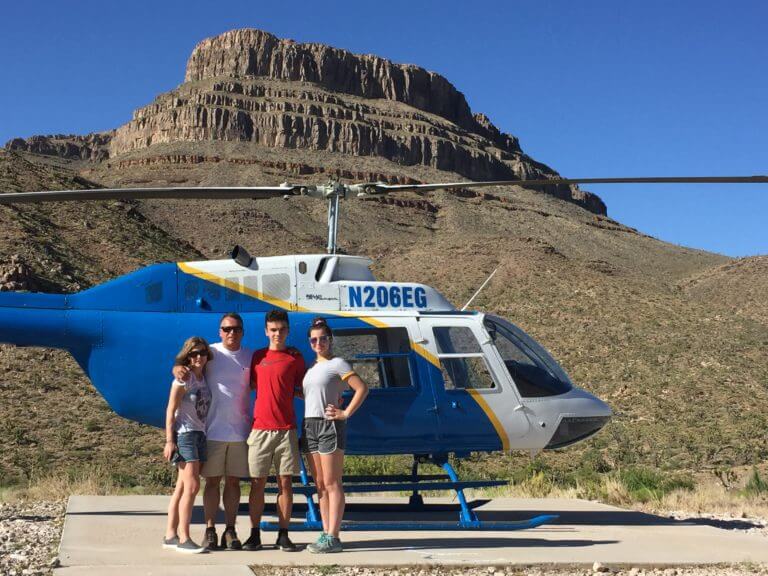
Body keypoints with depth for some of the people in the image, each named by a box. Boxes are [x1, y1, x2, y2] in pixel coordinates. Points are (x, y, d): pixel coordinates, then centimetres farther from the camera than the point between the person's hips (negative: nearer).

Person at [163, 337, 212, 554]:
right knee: (192, 486, -11)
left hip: (200, 435, 7)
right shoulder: (183, 379, -9)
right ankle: (183, 538, -6)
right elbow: (170, 411, -9)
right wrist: (169, 441, -14)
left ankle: (171, 535, 15)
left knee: (183, 487, 9)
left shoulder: (205, 377, 10)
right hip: (184, 435, -7)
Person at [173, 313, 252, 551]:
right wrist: (178, 368, -30)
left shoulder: (251, 357, 6)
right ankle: (210, 530, 11)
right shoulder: (210, 353, -1)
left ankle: (230, 530, 15)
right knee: (212, 480, 3)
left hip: (240, 430, 2)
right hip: (213, 430, -2)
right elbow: (189, 362, -6)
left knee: (233, 481, 8)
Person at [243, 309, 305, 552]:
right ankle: (254, 534, 11)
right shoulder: (258, 356, 10)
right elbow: (252, 385, 18)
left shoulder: (295, 357, 5)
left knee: (285, 482, 1)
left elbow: (301, 390, 10)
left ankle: (283, 535, 7)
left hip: (286, 429, -1)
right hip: (260, 428, 1)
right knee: (257, 482, 3)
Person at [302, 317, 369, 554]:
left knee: (331, 484, -7)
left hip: (329, 426, -7)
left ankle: (333, 538, -6)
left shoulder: (337, 364, -4)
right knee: (320, 485, 8)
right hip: (310, 425, 7)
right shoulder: (311, 367, 17)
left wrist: (345, 413, -13)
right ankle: (326, 534, 12)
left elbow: (362, 388, -11)